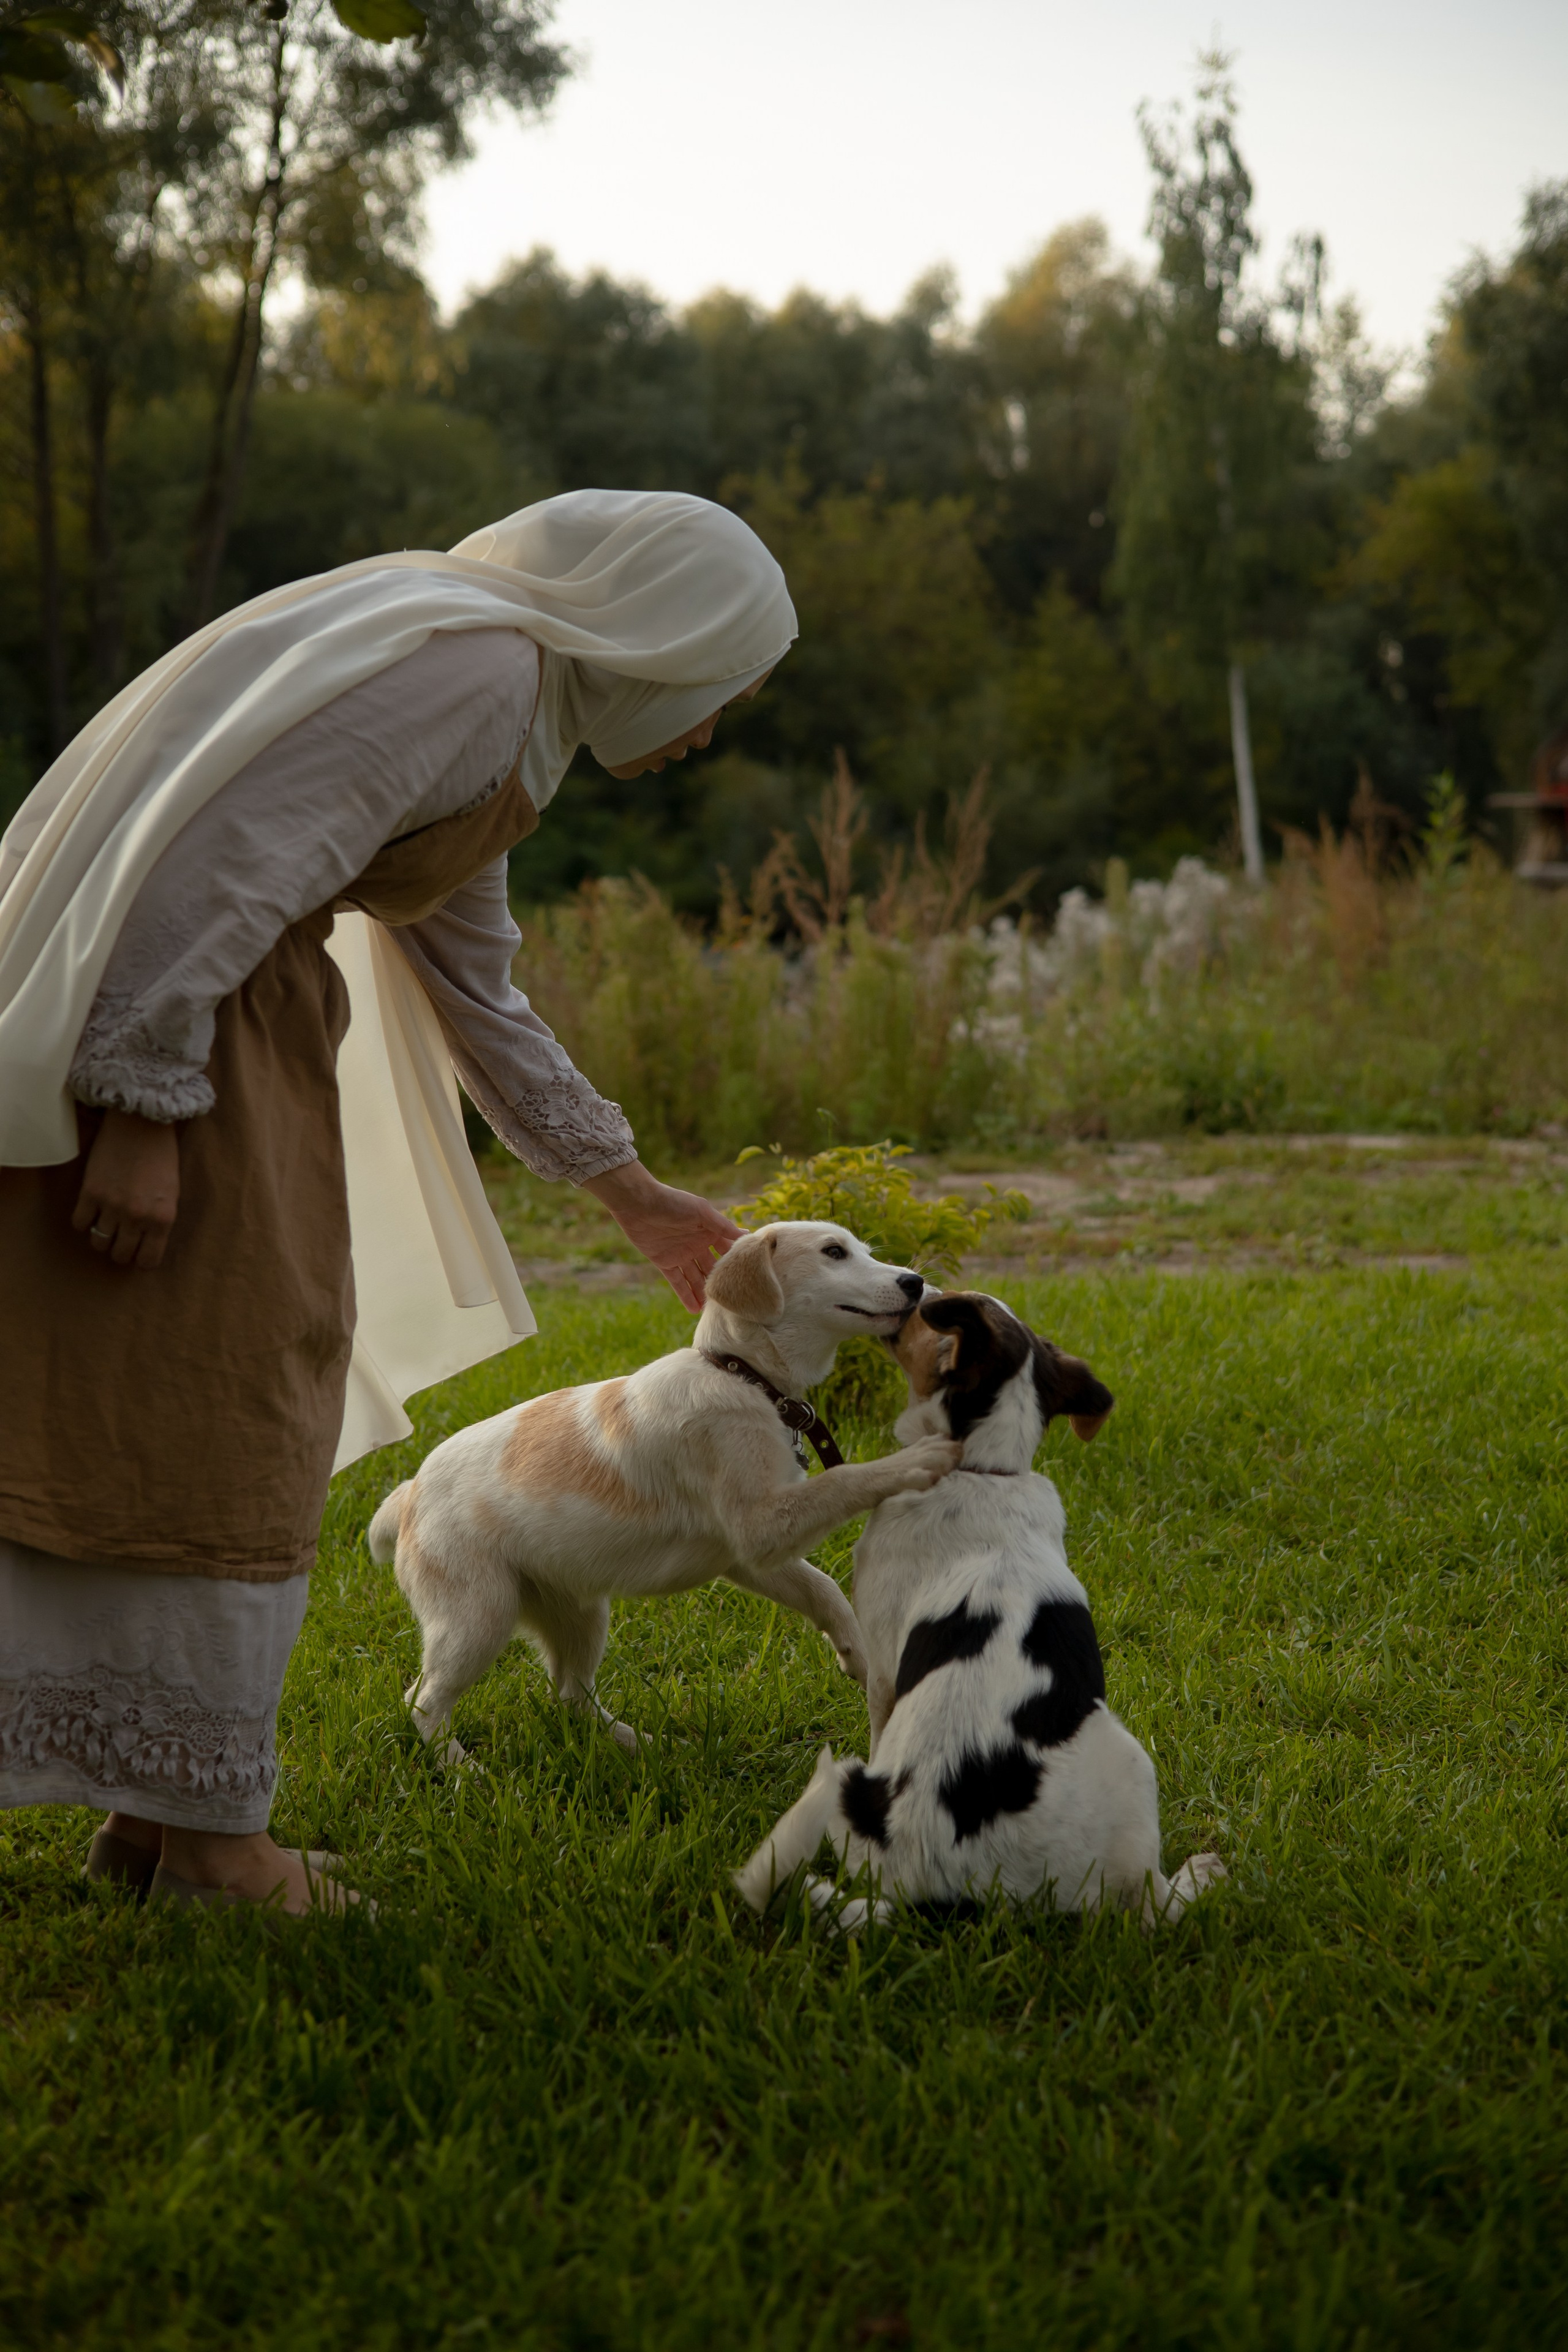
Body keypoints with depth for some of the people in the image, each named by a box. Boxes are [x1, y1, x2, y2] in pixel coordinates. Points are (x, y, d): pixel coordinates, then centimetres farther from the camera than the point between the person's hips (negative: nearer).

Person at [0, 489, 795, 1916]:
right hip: (141, 1015, -11)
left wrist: (639, 1200, 31)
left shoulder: (510, 697, 18)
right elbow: (225, 861, -24)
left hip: (218, 1004, 11)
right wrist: (145, 1115, -25)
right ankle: (194, 1831, 4)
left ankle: (161, 1808, 19)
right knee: (187, 1407, -5)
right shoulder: (470, 667, -15)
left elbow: (470, 983, 26)